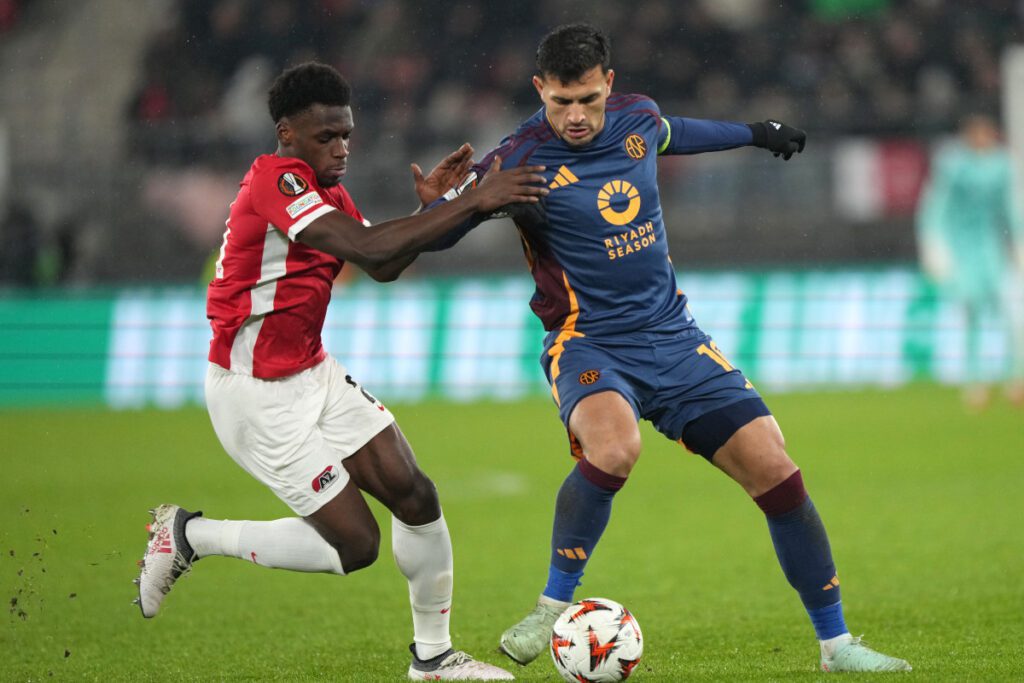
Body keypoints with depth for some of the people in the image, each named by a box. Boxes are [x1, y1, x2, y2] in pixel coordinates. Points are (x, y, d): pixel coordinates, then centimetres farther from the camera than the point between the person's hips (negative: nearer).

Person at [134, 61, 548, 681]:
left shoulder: (326, 188, 8)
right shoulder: (275, 179, -23)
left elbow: (385, 268, 10)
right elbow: (368, 249, -34)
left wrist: (431, 206, -6)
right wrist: (472, 203, -34)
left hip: (314, 375, 9)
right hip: (257, 395, -9)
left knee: (416, 496, 1)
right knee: (355, 544, -8)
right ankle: (191, 536, 9)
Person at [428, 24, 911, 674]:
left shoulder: (636, 117, 2)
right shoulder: (522, 159, -14)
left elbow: (673, 133, 27)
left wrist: (755, 132, 43)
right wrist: (449, 201, -35)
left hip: (673, 338, 5)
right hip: (589, 345, -5)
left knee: (776, 472, -4)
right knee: (614, 449, -37)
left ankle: (837, 644, 11)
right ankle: (554, 608, -16)